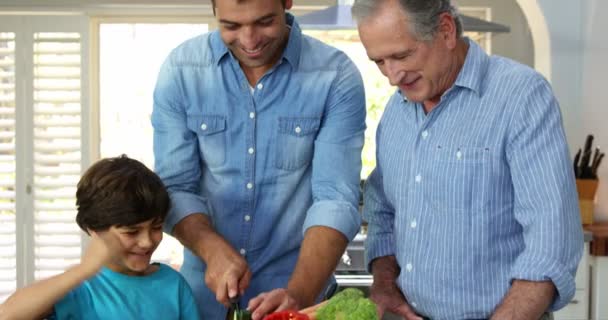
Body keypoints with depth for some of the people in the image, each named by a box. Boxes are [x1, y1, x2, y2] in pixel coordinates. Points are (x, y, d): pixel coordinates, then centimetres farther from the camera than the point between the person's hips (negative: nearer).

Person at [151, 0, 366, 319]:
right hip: (206, 285, 2)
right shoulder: (180, 71, -9)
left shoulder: (337, 78, -14)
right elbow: (174, 188, -7)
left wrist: (299, 294, -30)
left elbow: (335, 199, -18)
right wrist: (214, 250, -24)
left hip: (300, 282, -1)